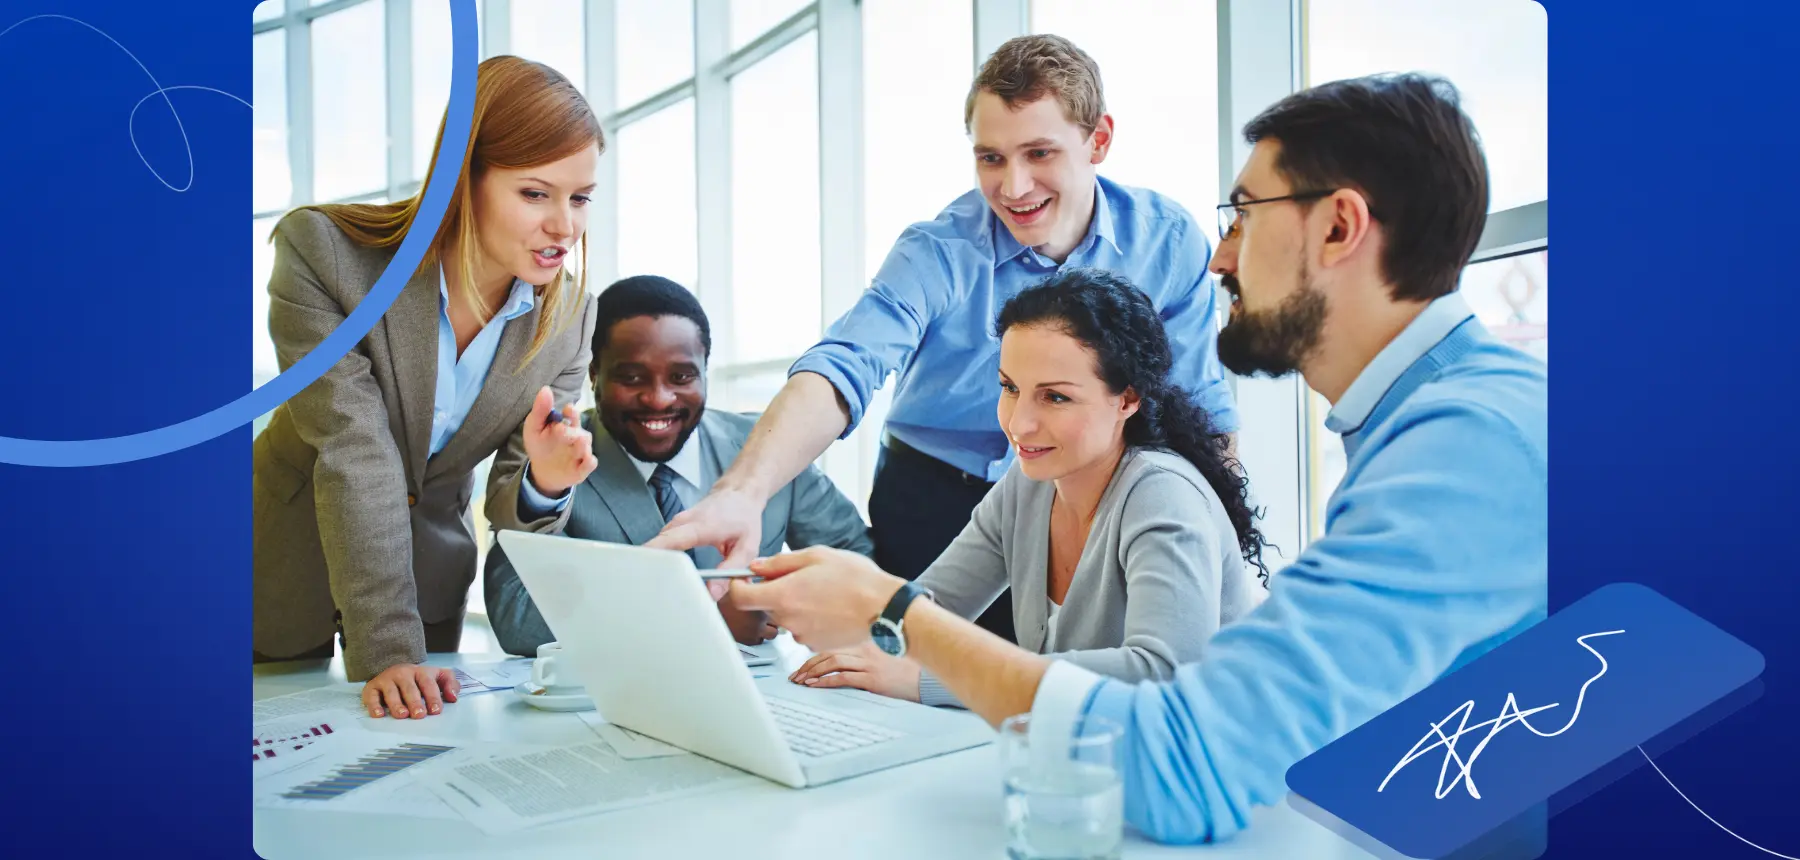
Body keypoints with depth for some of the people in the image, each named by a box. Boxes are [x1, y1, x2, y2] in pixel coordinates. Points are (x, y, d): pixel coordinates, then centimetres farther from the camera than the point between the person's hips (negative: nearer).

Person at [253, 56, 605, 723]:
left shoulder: (569, 314, -15)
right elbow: (355, 455, -30)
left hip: (430, 574, 3)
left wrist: (543, 482, -37)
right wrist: (388, 650, -34)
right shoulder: (323, 250, -25)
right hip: (291, 564, -3)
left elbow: (508, 508, -12)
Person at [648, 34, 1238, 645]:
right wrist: (742, 492, -49)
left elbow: (1202, 411, -3)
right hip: (929, 510, -1)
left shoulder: (1169, 241, -10)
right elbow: (842, 369, -32)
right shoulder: (938, 253, -17)